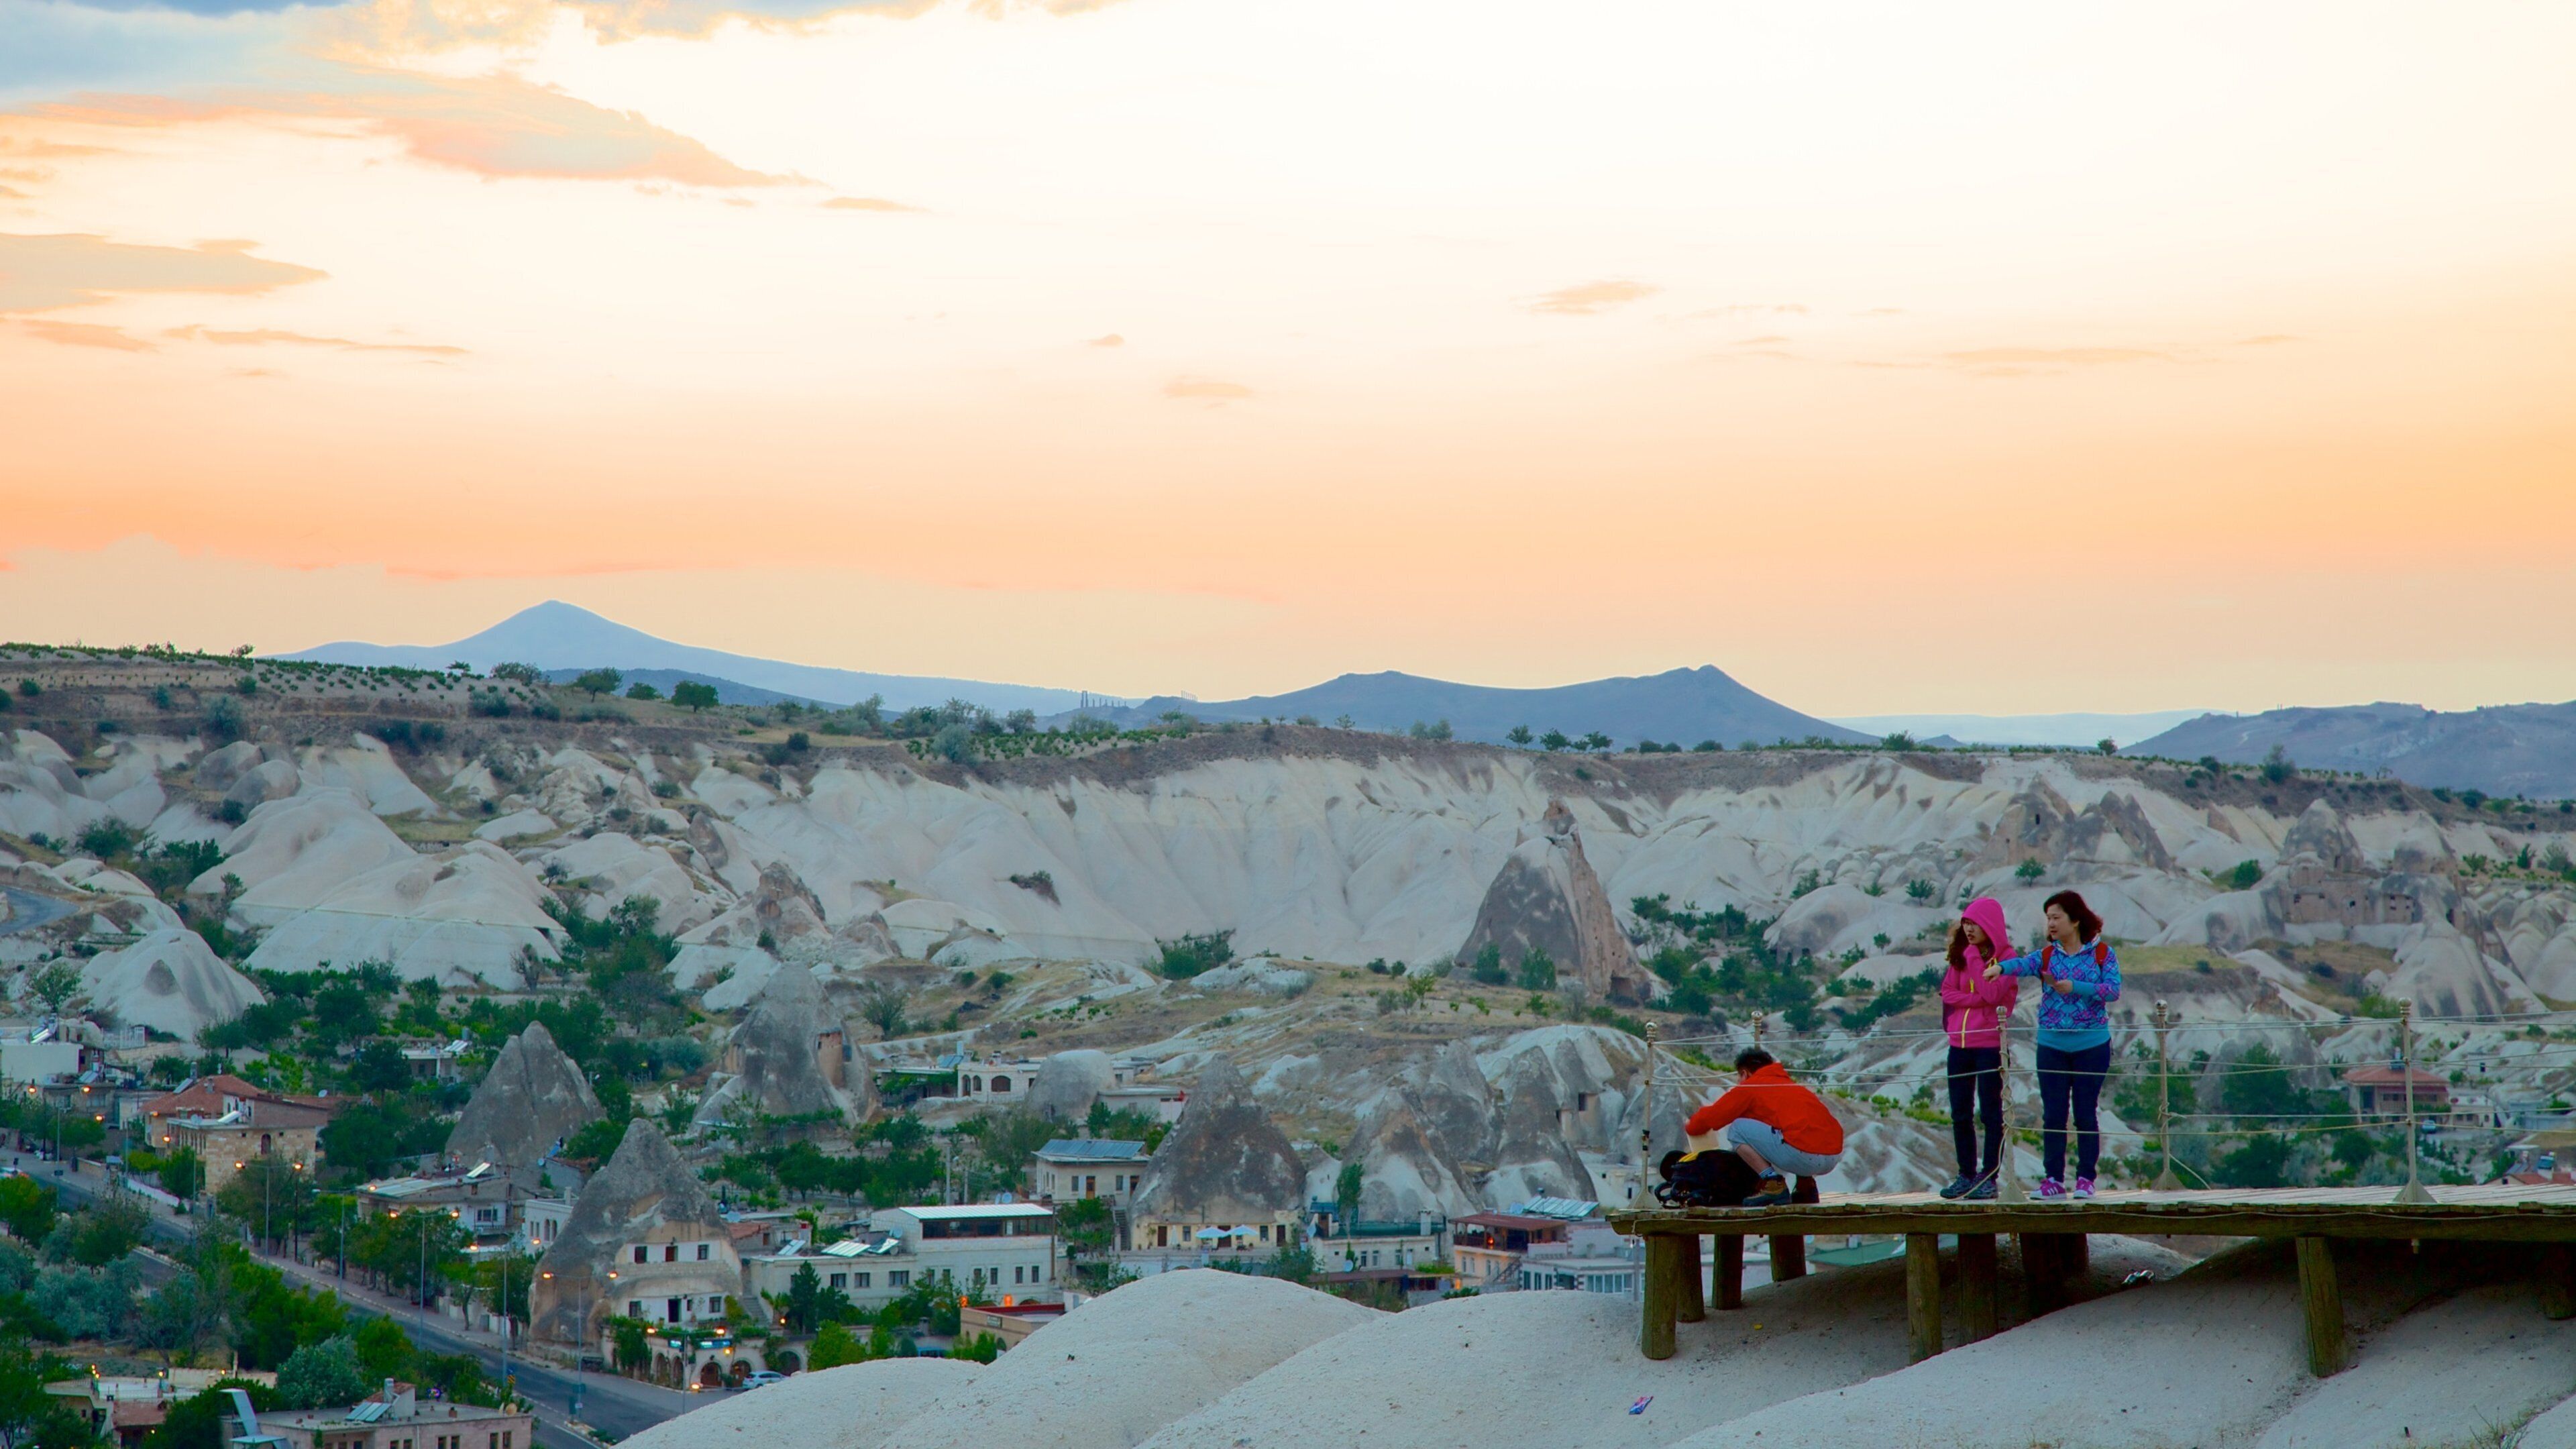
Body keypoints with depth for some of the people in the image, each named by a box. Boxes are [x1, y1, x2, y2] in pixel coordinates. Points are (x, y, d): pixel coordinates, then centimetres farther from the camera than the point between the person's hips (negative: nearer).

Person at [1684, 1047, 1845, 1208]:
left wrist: (1690, 1126, 34)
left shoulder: (1749, 1087, 9)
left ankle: (1774, 1186, -4)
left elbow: (1712, 1117, 11)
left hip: (1805, 1155, -8)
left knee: (1737, 1130, 7)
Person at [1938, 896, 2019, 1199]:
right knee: (1960, 1114, 7)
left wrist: (1975, 958, -14)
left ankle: (1989, 1177, 0)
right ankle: (1966, 1175, 14)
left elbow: (1992, 994, -17)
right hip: (1960, 1043, 6)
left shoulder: (2005, 957, -5)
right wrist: (1976, 998, -11)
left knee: (1991, 1112, -2)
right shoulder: (1960, 956, 11)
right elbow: (1947, 992, 4)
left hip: (1990, 1042, -6)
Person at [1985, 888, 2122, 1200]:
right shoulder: (2047, 955, 5)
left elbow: (2114, 989, -10)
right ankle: (2054, 1180, 5)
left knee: (2086, 1113, 1)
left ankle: (2085, 1179, 8)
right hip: (2052, 1046, 2)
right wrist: (2001, 967, -38)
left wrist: (2075, 988, -20)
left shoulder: (2101, 953, 1)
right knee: (2052, 1114, 1)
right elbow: (2025, 963, -16)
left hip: (2091, 1045, -2)